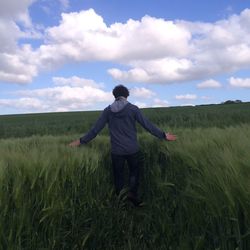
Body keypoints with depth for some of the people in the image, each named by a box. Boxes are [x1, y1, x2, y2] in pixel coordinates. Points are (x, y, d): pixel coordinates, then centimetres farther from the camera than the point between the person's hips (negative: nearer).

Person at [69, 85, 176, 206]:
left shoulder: (108, 110, 0)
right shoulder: (133, 108, -5)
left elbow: (96, 129, 0)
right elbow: (147, 125, -6)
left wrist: (81, 141, 10)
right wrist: (163, 135, 3)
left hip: (116, 151, 1)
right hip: (132, 150, -1)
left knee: (118, 175, 16)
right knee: (134, 171, 20)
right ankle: (132, 192, 1)